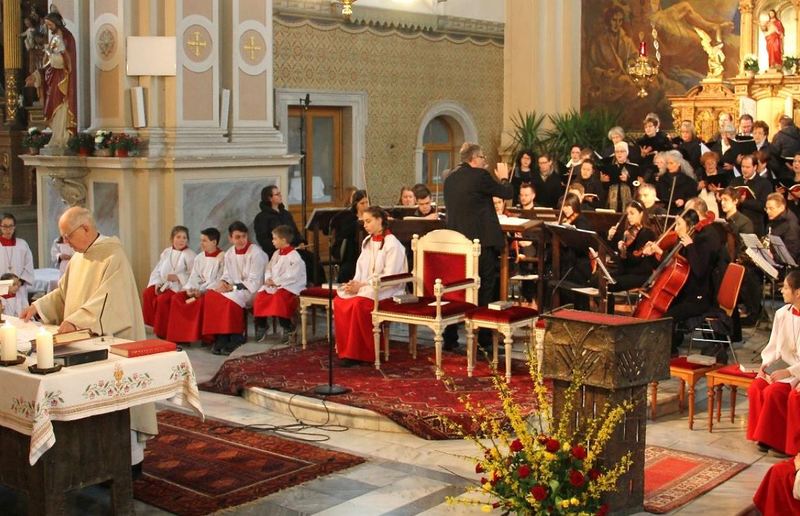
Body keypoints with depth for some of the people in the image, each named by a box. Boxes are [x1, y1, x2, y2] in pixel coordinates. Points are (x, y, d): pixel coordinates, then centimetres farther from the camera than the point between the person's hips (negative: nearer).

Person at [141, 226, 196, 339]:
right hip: (163, 284, 6)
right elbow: (157, 270, 15)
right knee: (147, 293, -19)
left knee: (162, 299, -29)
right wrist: (157, 283, -3)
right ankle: (153, 323, -7)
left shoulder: (189, 255, -3)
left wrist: (178, 277, -22)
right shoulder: (166, 252, 16)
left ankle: (163, 331, -14)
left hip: (178, 287, -6)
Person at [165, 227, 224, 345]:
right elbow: (194, 277, 12)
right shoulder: (199, 258, 16)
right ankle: (179, 335, -16)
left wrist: (202, 291, -21)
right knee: (177, 297, -16)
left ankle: (204, 337, -25)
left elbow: (219, 280, -12)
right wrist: (190, 289, -10)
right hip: (198, 290, 6)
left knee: (202, 301, -36)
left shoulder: (222, 258, -5)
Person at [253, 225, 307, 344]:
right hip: (273, 285, 7)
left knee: (279, 297, -35)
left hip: (290, 287, -7)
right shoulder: (276, 254, 16)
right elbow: (269, 269, 17)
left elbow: (292, 276, -19)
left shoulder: (294, 256, -10)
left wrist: (276, 281, -19)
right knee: (260, 297, -16)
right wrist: (268, 279, -4)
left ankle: (288, 328, -19)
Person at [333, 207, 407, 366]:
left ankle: (362, 353, -22)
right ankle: (346, 350, -16)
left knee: (358, 303, -34)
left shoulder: (392, 244, -10)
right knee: (339, 301, -20)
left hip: (386, 291, -7)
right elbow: (361, 269, 15)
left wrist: (362, 285, -19)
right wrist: (355, 283, -8)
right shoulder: (367, 241, 14)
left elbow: (389, 277, -16)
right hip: (365, 287, 7)